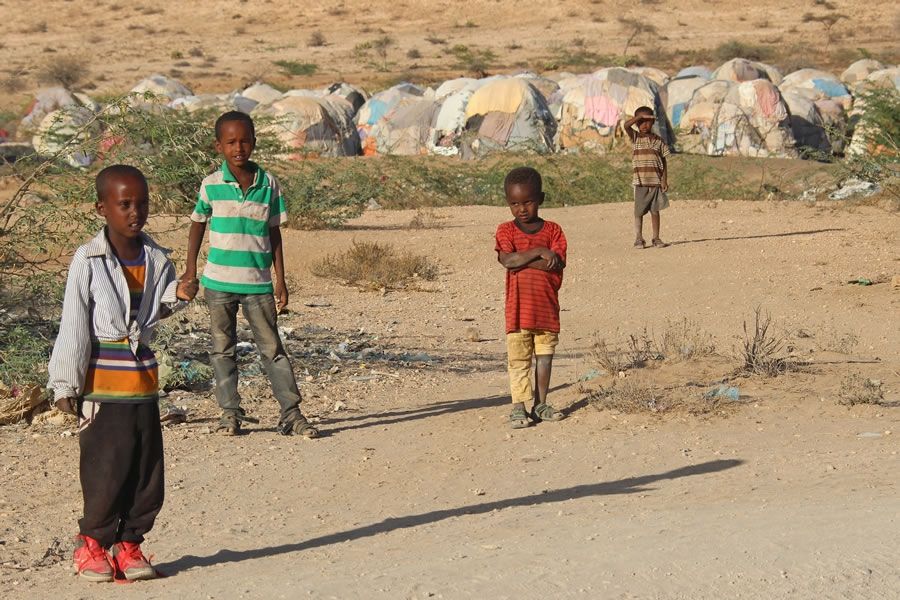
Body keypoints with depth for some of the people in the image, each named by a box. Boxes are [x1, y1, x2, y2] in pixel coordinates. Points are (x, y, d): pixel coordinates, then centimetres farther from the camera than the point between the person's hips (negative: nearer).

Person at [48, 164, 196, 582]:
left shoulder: (156, 260, 6)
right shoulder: (88, 261, -8)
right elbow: (74, 324, -7)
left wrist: (177, 298, -4)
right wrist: (66, 385, -8)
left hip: (143, 379, 5)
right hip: (103, 384, -5)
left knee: (148, 470, 6)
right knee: (105, 469, -2)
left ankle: (128, 544, 20)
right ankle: (93, 544, 15)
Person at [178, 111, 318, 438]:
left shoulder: (269, 184, 0)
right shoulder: (211, 185, -1)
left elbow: (274, 233, 6)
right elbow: (197, 224, 12)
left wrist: (280, 280, 4)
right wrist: (191, 271, 8)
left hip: (258, 282, 0)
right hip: (218, 281, 0)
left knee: (272, 348, 2)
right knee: (223, 349, 7)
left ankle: (291, 413, 5)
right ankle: (230, 412, 15)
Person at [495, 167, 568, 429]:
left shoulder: (552, 230, 4)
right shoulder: (506, 230, 3)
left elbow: (557, 263, -10)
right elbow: (507, 259, -15)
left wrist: (521, 261, -14)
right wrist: (539, 252, -17)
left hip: (547, 306, 2)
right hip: (518, 306, -2)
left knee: (545, 356, 9)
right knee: (518, 358, -2)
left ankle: (540, 404, 20)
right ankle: (518, 406, 0)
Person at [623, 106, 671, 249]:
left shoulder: (658, 141, 7)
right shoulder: (635, 138, 5)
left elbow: (664, 161, 8)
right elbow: (626, 125, -14)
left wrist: (665, 180, 1)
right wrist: (640, 116, -19)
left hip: (655, 182, 1)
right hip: (640, 181, -1)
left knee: (655, 210, 6)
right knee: (639, 211, -1)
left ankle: (656, 238, 13)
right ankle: (638, 239, 4)